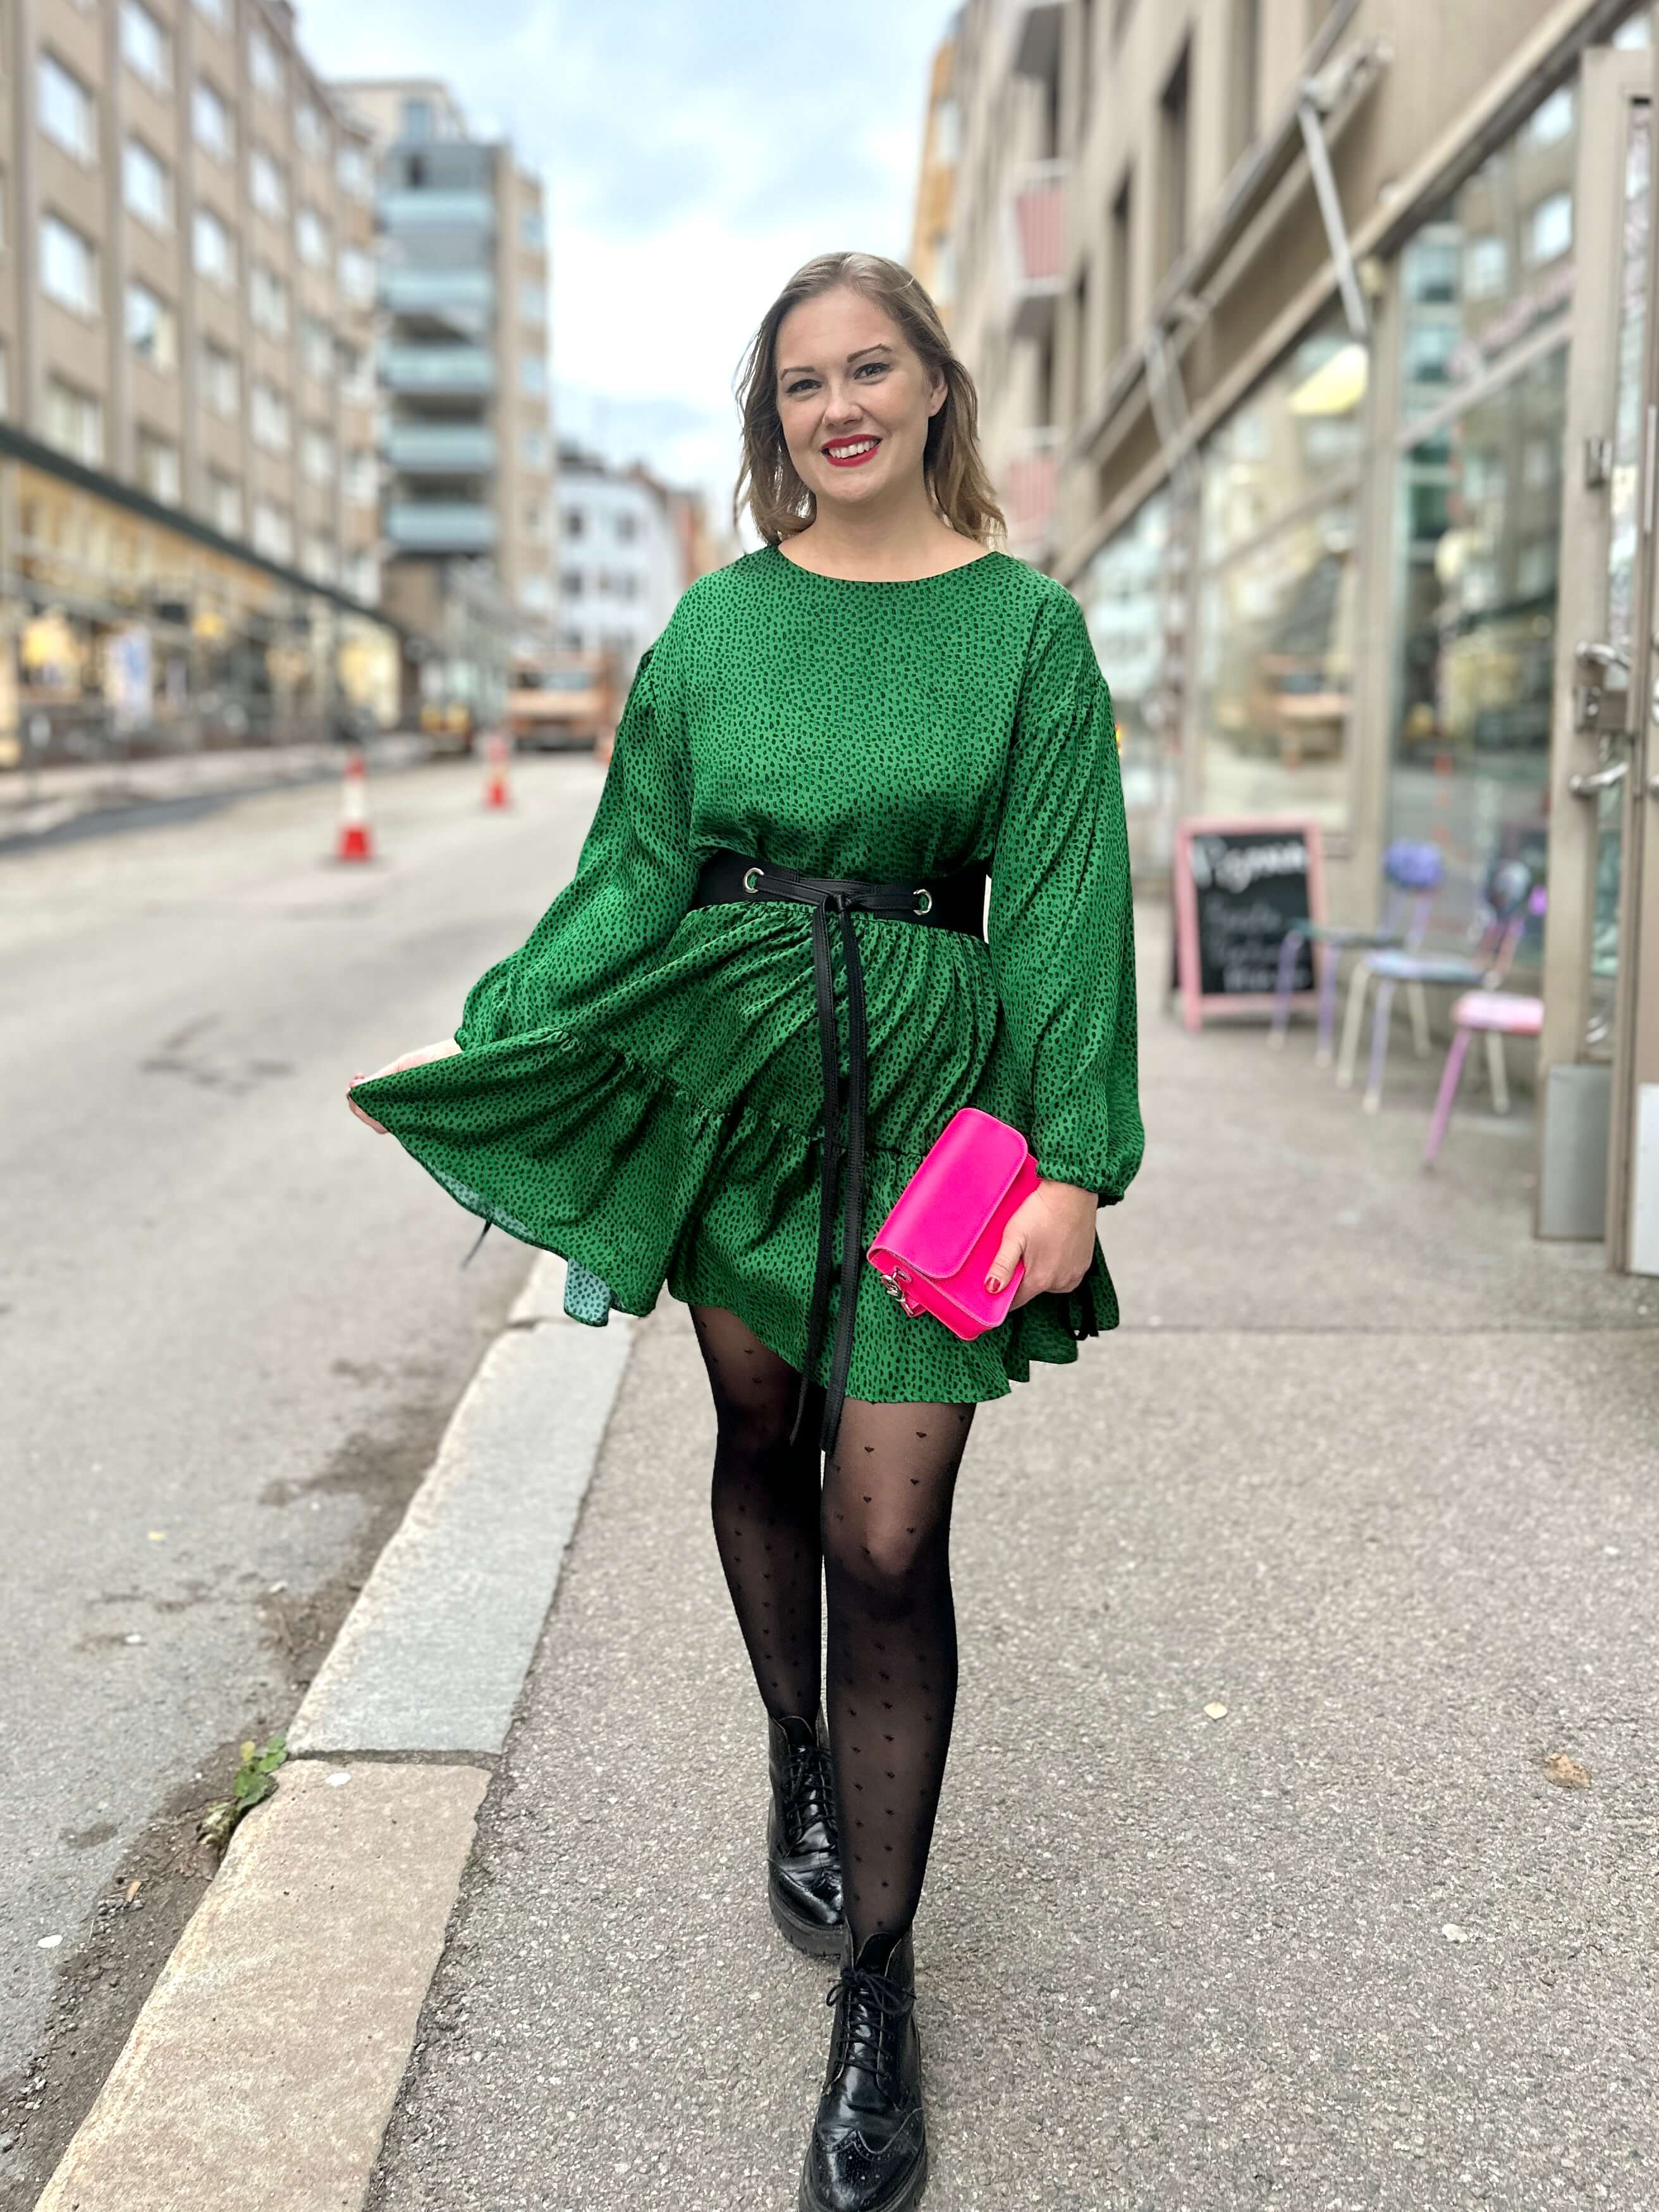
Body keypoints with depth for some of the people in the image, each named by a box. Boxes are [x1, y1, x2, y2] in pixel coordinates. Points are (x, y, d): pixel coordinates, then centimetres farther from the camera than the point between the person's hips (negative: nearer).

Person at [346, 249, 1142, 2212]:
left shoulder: (1027, 622, 0)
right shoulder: (717, 621, 6)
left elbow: (1065, 899, -5)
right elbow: (632, 874, 8)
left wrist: (1074, 1160, -13)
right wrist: (482, 1040, 3)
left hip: (926, 1088, -3)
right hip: (727, 1071, 3)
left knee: (886, 1533, -5)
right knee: (762, 1432, 15)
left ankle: (877, 1998, 8)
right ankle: (800, 1770, 43)